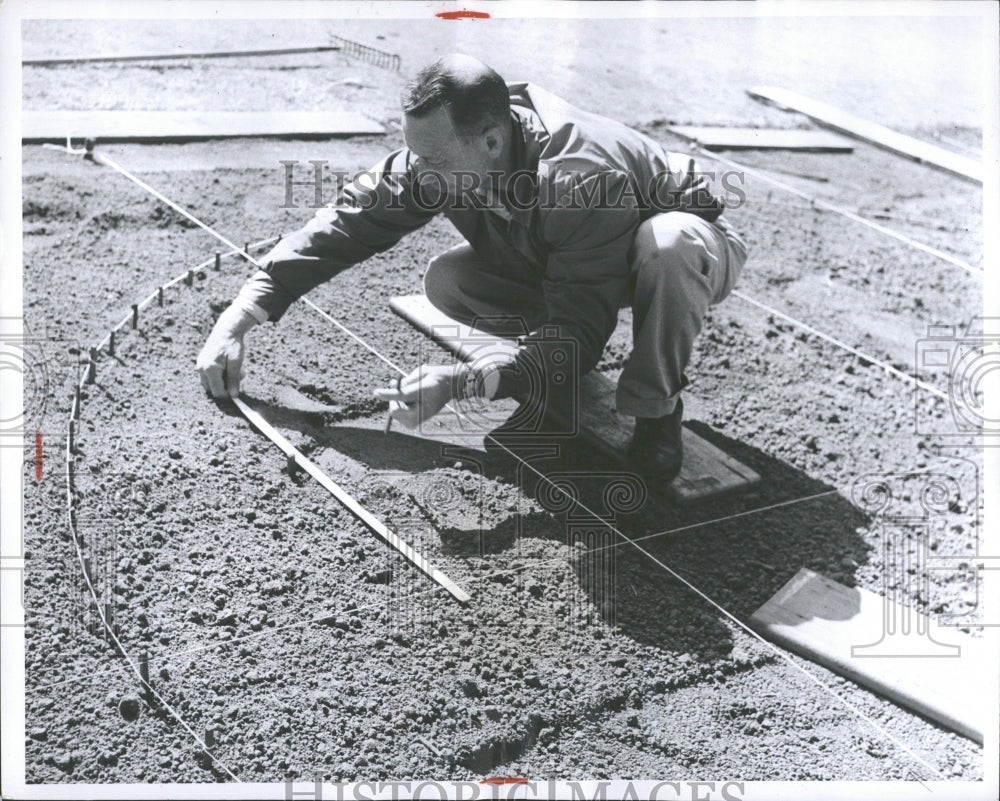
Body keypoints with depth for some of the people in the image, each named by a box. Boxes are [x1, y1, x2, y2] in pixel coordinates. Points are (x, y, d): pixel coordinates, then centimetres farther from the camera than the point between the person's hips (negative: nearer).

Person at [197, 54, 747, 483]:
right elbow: (350, 221, -18)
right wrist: (238, 320, -24)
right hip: (556, 266, 5)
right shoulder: (440, 157, -23)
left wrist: (461, 384, -50)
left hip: (682, 251, -5)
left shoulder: (584, 181, -42)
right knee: (446, 283, -17)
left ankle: (657, 409, -18)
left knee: (669, 244, -43)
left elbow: (578, 337, -39)